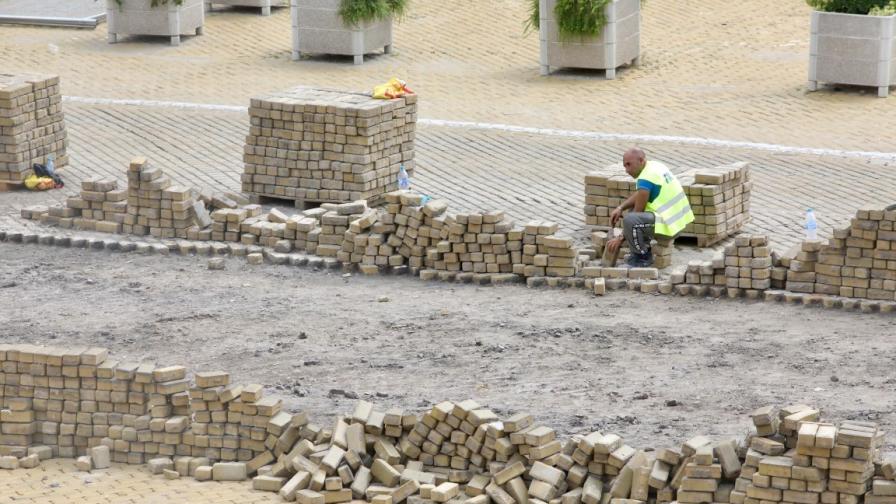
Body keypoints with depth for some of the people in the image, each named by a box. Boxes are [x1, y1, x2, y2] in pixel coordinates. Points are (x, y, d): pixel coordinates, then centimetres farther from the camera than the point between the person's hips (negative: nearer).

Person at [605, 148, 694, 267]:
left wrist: (621, 239, -5)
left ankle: (643, 256, -7)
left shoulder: (645, 179, -18)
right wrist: (620, 208, 3)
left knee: (629, 219, -27)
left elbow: (638, 212, -13)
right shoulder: (655, 166, 9)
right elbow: (638, 195, 19)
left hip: (669, 226, -10)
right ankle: (644, 249, 19)